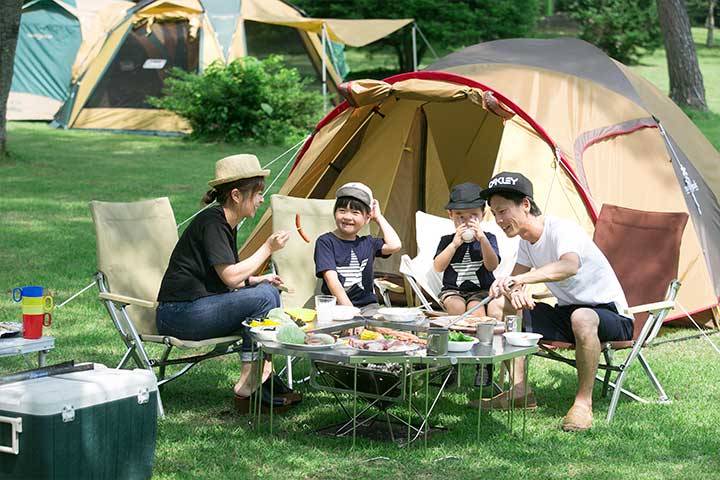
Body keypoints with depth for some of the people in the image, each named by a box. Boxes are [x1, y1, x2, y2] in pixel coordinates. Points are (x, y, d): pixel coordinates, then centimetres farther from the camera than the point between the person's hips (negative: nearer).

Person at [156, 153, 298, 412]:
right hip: (178, 315, -10)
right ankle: (247, 388, -14)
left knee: (268, 290, 3)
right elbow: (230, 277, -21)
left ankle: (264, 377, -1)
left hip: (199, 307, 10)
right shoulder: (211, 222, -15)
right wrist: (268, 248, -13)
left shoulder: (226, 223, 15)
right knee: (262, 299, -18)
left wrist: (257, 280, 6)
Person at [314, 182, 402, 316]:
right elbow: (332, 280, -10)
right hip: (336, 306, -3)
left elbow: (394, 245, -5)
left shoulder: (367, 243, 15)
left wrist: (378, 217, 9)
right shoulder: (325, 241, 1)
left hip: (367, 305, 3)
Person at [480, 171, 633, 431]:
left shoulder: (562, 230, -23)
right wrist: (515, 292, -22)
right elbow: (515, 280, 4)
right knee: (503, 307, -6)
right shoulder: (526, 241, 5)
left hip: (611, 315, -8)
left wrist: (519, 279, -58)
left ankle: (583, 402, -26)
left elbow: (570, 266, -45)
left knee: (581, 318, -42)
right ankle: (518, 389, -2)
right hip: (566, 314, 8)